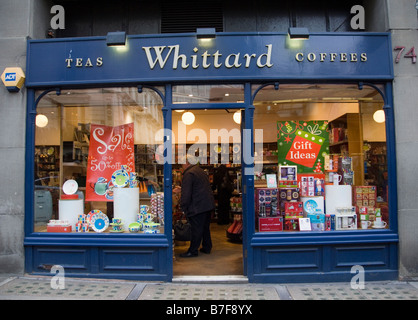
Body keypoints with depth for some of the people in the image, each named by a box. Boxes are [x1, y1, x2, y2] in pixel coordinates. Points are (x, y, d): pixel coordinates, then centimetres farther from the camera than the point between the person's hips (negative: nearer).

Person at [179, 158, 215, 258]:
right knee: (205, 227, 18)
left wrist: (184, 207, -7)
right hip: (208, 205, 9)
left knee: (196, 229, -1)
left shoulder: (188, 174, -13)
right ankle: (207, 247, 28)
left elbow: (186, 193, -16)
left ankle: (193, 251, 8)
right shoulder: (201, 171, 17)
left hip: (198, 207, -9)